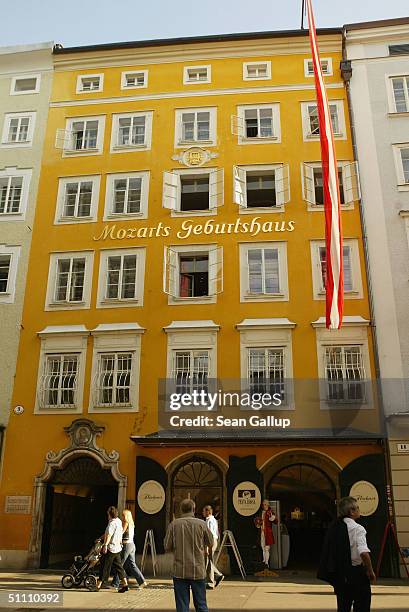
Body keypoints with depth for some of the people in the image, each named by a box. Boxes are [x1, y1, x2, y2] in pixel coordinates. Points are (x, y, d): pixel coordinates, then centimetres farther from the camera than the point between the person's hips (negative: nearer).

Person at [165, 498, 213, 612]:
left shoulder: (174, 524, -4)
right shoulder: (202, 524, -4)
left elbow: (167, 547, -1)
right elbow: (211, 544, 6)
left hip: (180, 571, 0)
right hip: (198, 570, 0)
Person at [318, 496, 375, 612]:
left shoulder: (333, 527, 6)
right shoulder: (357, 528, -14)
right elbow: (364, 553, -25)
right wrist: (370, 571, -12)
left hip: (338, 572, 6)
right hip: (356, 571, -6)